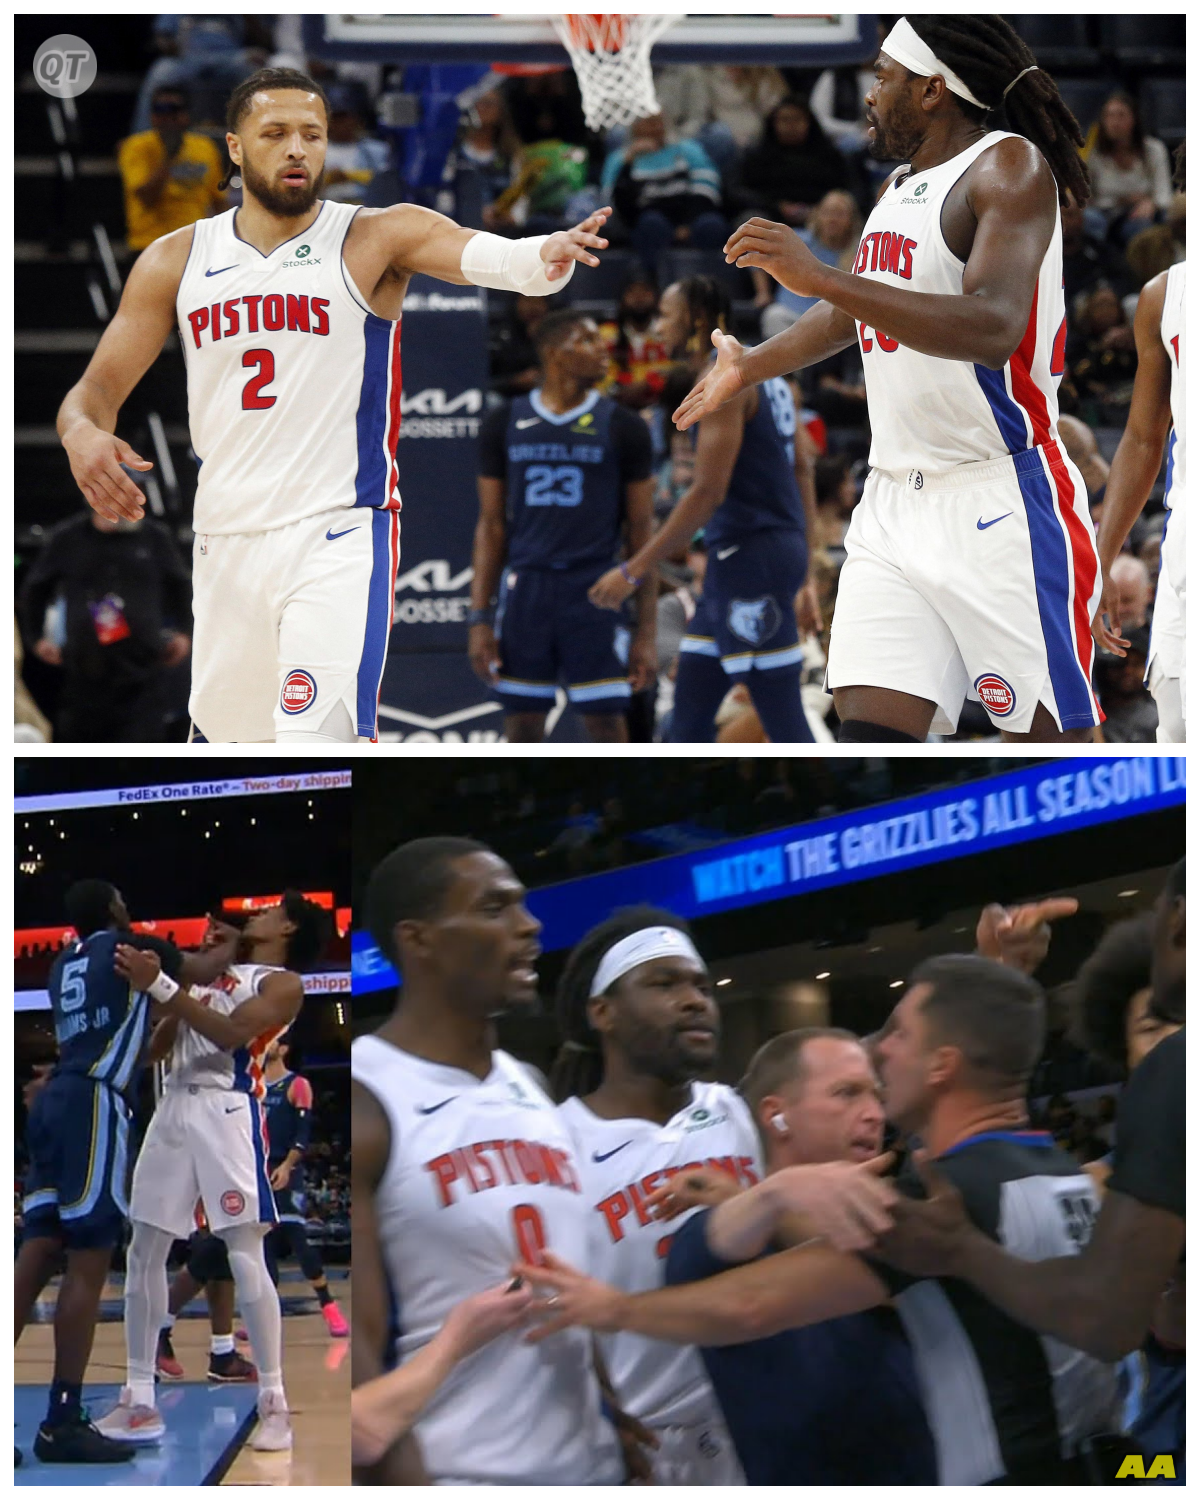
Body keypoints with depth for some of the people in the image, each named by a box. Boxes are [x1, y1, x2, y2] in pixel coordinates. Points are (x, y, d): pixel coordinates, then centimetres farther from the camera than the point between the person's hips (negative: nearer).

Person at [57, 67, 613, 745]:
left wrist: (547, 257, -45)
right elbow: (97, 389, 10)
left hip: (338, 537, -4)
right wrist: (83, 434, -14)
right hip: (224, 538, 4)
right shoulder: (176, 261, 7)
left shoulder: (376, 238, -3)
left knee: (317, 739, -23)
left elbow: (489, 256, -21)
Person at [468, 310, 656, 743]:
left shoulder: (622, 427, 2)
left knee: (607, 730, -4)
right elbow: (491, 525, 9)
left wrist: (646, 630, -3)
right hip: (525, 589, 2)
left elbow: (640, 534, 3)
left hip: (595, 593, -2)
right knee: (522, 731, 6)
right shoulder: (504, 424, 7)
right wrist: (479, 618, 2)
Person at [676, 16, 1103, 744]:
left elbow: (995, 328, -27)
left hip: (1002, 504, -8)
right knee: (871, 728, -3)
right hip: (894, 505, 8)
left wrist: (821, 276, -31)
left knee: (1049, 735, -5)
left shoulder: (1009, 166, -11)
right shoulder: (901, 187, 15)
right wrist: (753, 364, 48)